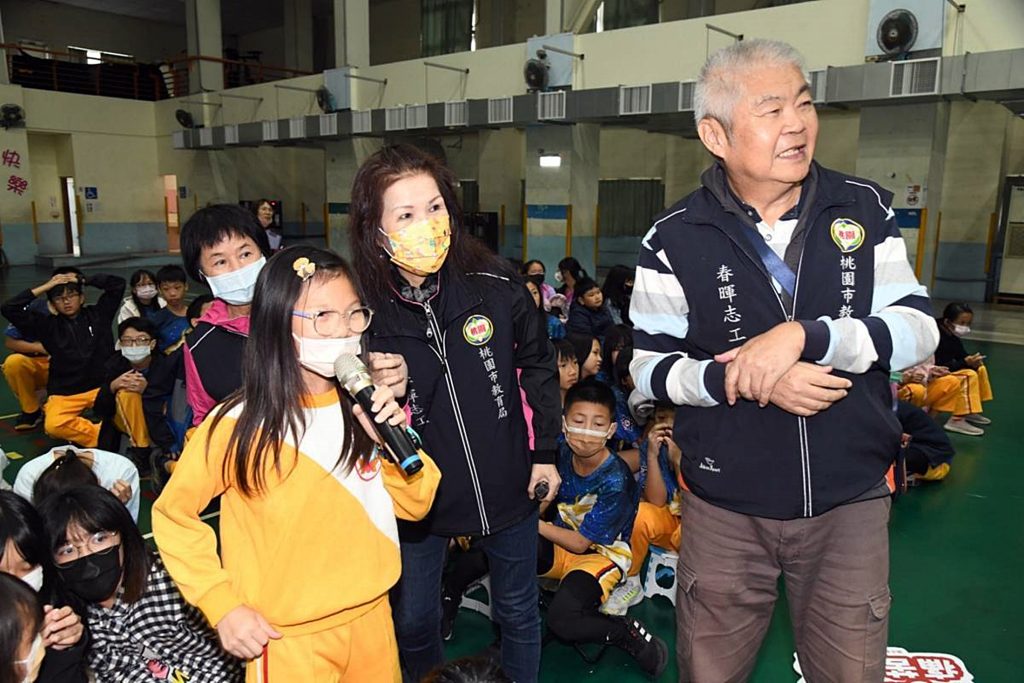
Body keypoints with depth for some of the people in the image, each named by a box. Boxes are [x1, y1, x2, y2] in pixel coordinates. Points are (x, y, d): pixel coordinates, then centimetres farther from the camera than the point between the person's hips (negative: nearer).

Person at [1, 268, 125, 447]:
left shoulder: (97, 314, 5)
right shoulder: (48, 324, 4)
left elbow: (118, 284, 0)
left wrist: (82, 280, 2)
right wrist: (44, 287, -3)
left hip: (102, 386, 0)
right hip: (64, 393, 0)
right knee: (54, 426, -32)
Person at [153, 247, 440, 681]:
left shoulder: (364, 405, -6)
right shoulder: (239, 424, -18)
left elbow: (415, 505, -1)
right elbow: (172, 515, -5)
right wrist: (222, 606, -11)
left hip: (371, 617, 4)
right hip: (288, 637, -4)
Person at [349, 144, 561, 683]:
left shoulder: (493, 284, -14)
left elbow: (537, 365, 1)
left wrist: (545, 451, 3)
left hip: (506, 485, 1)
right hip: (417, 494, 0)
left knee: (518, 612, 22)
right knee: (412, 625, 18)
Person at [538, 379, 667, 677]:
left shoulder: (615, 481, -24)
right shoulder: (561, 454, -10)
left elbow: (580, 543, -18)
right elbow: (541, 505, -4)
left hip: (602, 553, -4)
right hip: (559, 543, 5)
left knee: (561, 619, -31)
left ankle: (630, 634, -4)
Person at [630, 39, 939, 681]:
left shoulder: (866, 209, -2)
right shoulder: (676, 238, -8)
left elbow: (919, 329, -7)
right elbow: (650, 368, -6)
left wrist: (803, 334, -24)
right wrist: (745, 381, -24)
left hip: (851, 501, 2)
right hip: (725, 506, -1)